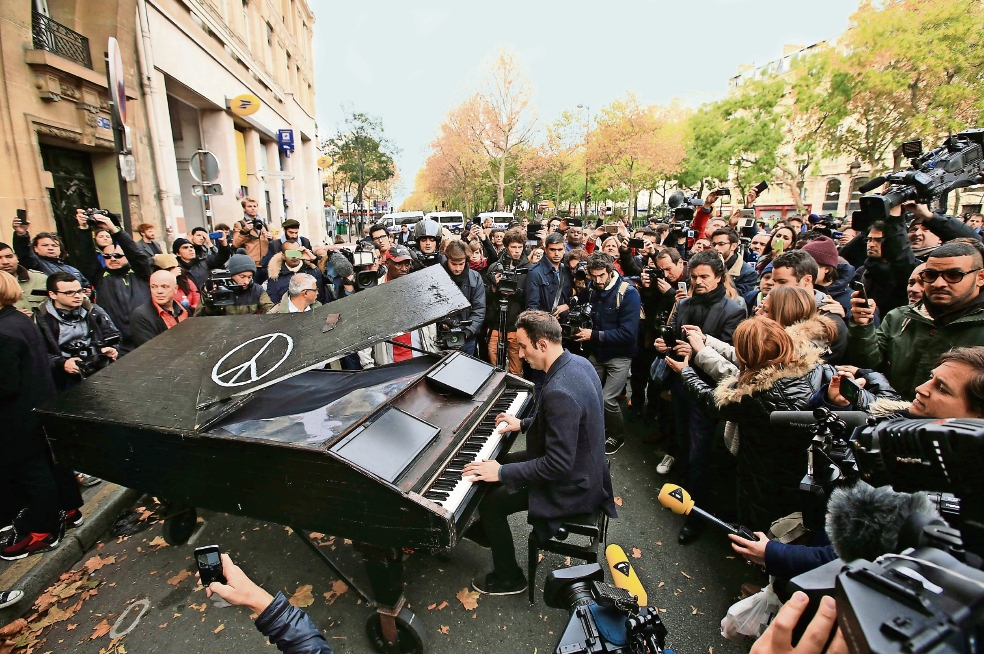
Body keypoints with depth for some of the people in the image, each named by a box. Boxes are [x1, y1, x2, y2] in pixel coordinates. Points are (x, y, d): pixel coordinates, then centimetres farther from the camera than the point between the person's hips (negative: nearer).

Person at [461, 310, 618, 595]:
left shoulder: (559, 391, -35)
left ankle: (508, 578, 22)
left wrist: (502, 472, -25)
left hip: (572, 486, -10)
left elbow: (559, 465, -32)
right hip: (584, 466, 10)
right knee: (501, 461, 19)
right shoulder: (577, 363, -4)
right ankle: (486, 531, 41)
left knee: (490, 504, -1)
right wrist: (524, 423, 11)